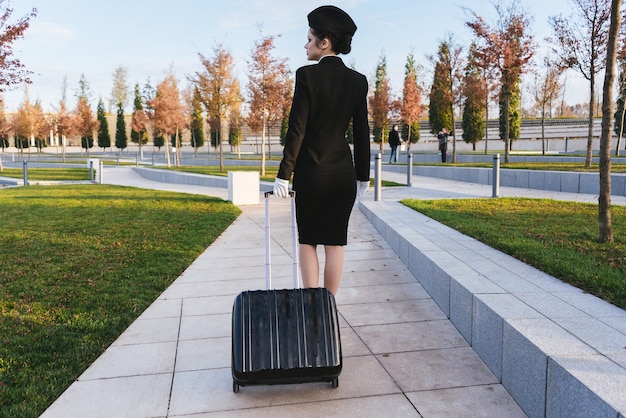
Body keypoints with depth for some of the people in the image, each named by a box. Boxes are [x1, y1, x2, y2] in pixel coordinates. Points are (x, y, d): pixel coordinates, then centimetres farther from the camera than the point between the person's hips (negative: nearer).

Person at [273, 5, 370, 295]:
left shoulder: (307, 75, -10)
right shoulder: (358, 81, 4)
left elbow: (296, 130, -12)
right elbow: (362, 133, 6)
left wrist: (284, 175, -7)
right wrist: (363, 176, 14)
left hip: (311, 172, -4)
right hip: (343, 173, 4)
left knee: (308, 241, 10)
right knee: (335, 242, 10)